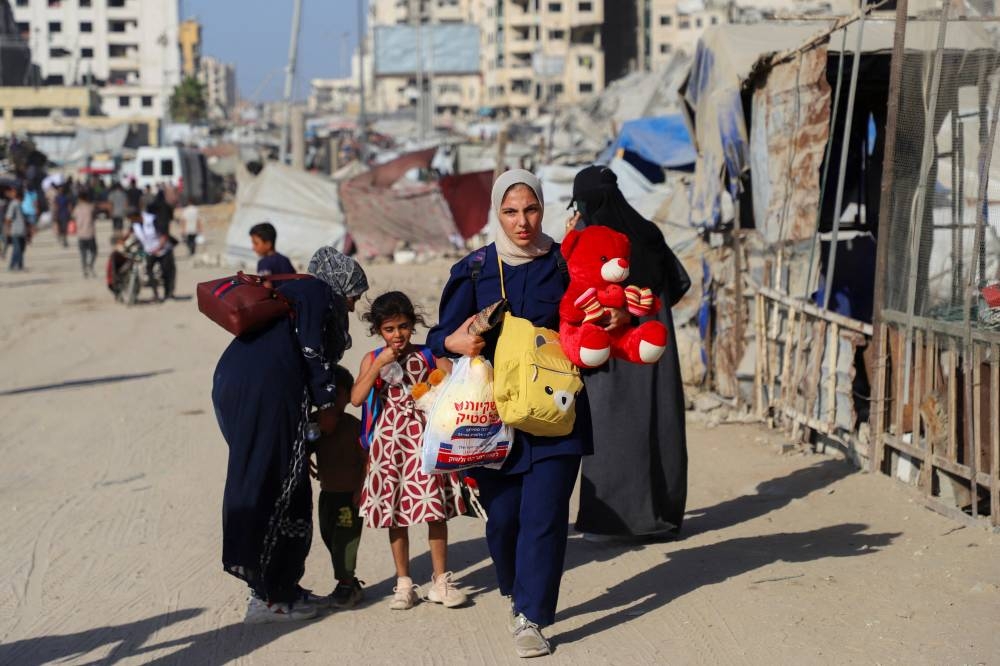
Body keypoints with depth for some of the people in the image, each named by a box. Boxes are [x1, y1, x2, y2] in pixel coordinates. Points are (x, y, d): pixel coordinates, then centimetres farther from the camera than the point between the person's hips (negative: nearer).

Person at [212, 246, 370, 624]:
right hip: (268, 391, -10)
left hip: (231, 385, 10)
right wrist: (326, 405, -1)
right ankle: (268, 597, -1)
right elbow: (313, 351, -8)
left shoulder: (290, 292, 31)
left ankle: (280, 588, 19)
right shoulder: (318, 292, 4)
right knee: (276, 488, -4)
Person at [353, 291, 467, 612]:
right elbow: (357, 398, -12)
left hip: (425, 440, -1)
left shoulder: (428, 355, 2)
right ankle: (404, 583, 15)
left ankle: (440, 580, 8)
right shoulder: (372, 359, 3)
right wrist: (380, 364, -15)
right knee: (395, 515, 5)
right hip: (389, 443, 1)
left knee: (435, 510, -3)